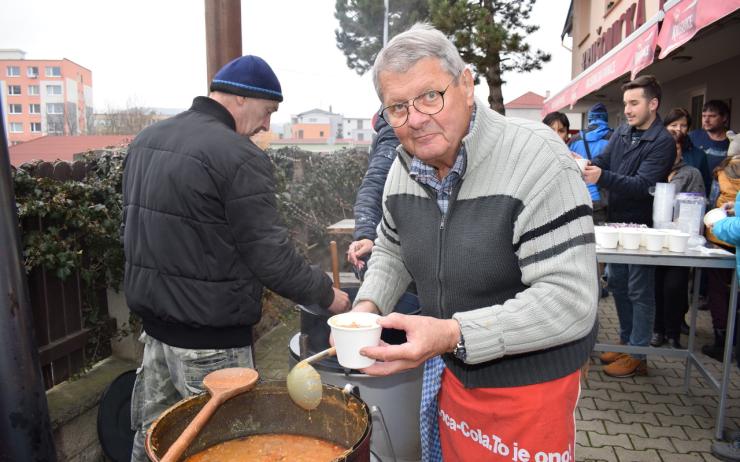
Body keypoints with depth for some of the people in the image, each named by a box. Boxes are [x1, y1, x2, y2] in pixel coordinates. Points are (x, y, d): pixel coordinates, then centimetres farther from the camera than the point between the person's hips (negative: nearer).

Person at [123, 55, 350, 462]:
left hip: (153, 321, 9)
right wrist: (327, 294, -5)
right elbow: (270, 256, -19)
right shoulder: (239, 156, -19)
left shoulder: (145, 140, 8)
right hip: (209, 339, -8)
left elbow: (132, 232, 16)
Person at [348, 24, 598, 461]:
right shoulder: (403, 169, -3)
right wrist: (368, 306, -6)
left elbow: (570, 302, -28)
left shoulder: (536, 161, -25)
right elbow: (392, 251, 13)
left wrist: (452, 335, -35)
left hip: (529, 387, -6)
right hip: (451, 372, 6)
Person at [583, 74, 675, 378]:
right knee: (617, 284, 15)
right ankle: (626, 341, 31)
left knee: (639, 291, 2)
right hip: (616, 222, 7)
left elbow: (642, 185, -24)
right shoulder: (622, 132, 6)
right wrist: (586, 165, -21)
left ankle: (638, 355, 14)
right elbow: (603, 161, 2)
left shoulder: (663, 143, -14)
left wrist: (601, 177, -38)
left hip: (641, 227, -7)